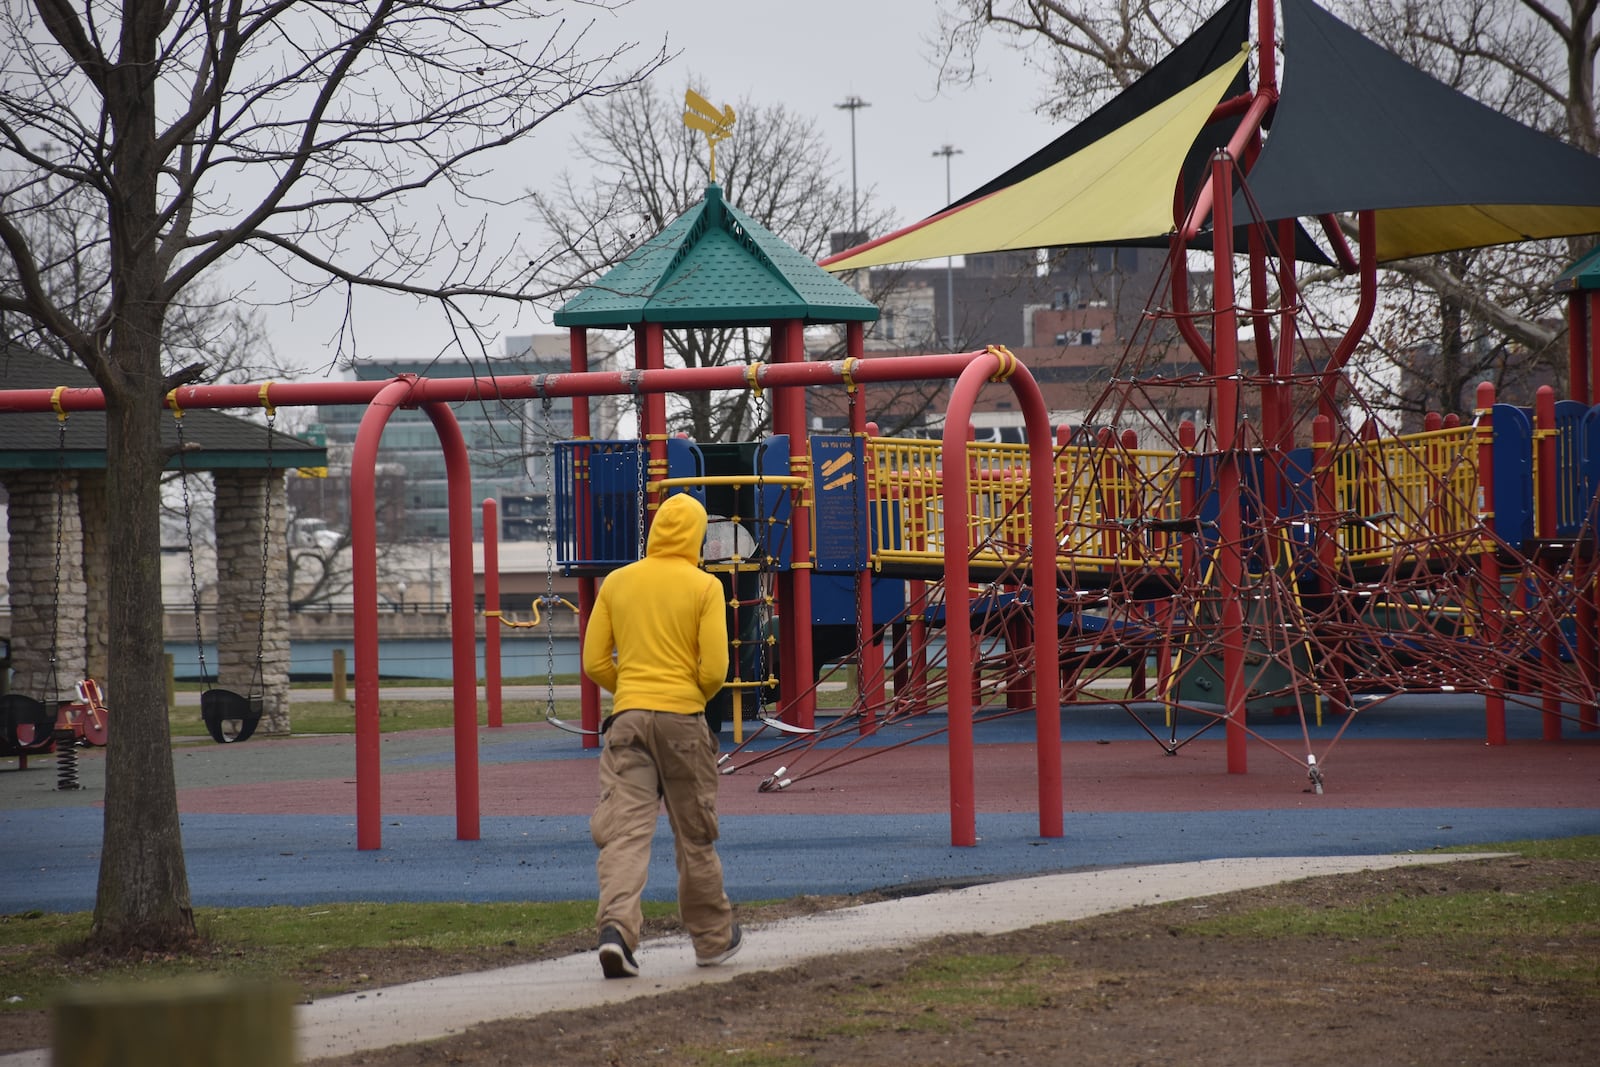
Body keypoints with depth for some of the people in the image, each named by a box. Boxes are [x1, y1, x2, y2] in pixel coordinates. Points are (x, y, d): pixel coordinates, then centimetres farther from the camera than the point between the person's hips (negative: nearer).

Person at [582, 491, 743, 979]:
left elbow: (595, 663, 5)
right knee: (695, 835, 11)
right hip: (683, 718, -2)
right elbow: (715, 668, -9)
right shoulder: (704, 587, -3)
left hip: (627, 718, 2)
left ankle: (616, 926, -27)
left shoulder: (617, 582, 6)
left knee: (625, 829, -5)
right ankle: (713, 938, 25)